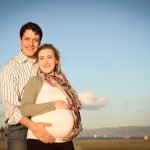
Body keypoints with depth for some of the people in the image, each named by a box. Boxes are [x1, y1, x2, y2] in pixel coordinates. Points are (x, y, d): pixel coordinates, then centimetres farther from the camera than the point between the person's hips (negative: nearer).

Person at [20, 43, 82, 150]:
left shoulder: (64, 83, 13)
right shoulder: (35, 81, 0)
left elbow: (74, 109, 19)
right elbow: (24, 109, -10)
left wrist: (75, 131, 2)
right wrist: (53, 105, -14)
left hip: (65, 141, 4)